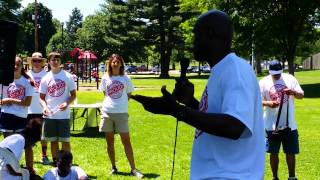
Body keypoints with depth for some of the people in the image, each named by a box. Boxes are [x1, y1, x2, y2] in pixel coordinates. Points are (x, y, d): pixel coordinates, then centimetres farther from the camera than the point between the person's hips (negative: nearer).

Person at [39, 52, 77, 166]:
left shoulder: (67, 76, 0)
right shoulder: (45, 78, 6)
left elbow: (73, 95, 2)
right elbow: (42, 97, 9)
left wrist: (67, 103, -17)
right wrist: (45, 106, -12)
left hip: (64, 114, -2)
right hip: (50, 115, 2)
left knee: (65, 140, 0)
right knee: (53, 140, 10)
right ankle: (55, 164, 19)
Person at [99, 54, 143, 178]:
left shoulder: (125, 78, 2)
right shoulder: (106, 78, 5)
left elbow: (128, 94, 11)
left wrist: (120, 104, 5)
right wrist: (110, 103, 7)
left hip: (121, 112, -2)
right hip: (107, 112, 2)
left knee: (126, 141, -3)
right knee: (110, 141, 7)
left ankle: (133, 169, 0)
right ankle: (113, 167, 18)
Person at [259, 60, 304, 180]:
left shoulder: (290, 79, 1)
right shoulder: (263, 82, -3)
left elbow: (301, 95, 2)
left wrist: (293, 92, -21)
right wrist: (268, 103, -25)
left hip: (289, 124, 1)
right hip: (272, 125, -1)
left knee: (291, 152, 9)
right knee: (274, 153, 8)